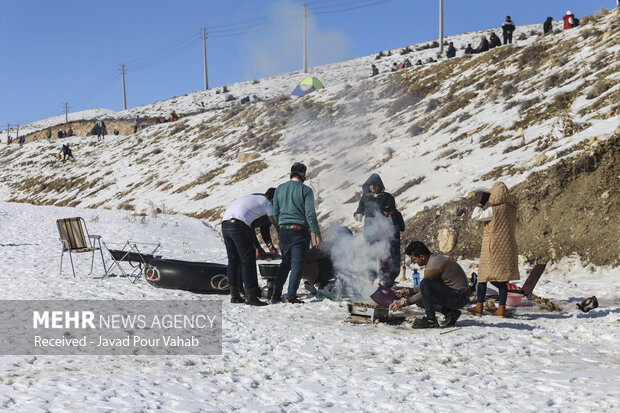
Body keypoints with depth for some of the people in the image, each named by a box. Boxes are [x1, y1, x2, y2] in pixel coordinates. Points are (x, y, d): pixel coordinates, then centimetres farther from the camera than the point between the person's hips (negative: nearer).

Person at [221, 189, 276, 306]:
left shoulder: (250, 197, 32)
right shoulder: (267, 203, 10)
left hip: (225, 223, 8)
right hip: (239, 225, -8)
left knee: (233, 260, 15)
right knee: (248, 261, -1)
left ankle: (234, 295, 19)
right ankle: (250, 296, -1)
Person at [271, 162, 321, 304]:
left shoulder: (279, 189, 9)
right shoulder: (306, 190, -7)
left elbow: (275, 213, 12)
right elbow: (310, 214, -11)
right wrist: (317, 234, -7)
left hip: (284, 230, 5)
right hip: (300, 231, -5)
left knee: (285, 263, 16)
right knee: (297, 264, 1)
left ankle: (276, 294, 10)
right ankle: (291, 296, -1)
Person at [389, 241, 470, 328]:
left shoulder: (433, 266, -20)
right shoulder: (435, 258, 10)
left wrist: (403, 303, -10)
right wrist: (408, 291, 14)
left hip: (459, 297, -10)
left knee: (425, 283, -27)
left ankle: (430, 320, -18)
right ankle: (449, 313, 7)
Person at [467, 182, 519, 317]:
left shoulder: (493, 210, -16)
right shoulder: (511, 209, 4)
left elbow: (475, 216, -13)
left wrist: (478, 206, 8)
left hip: (493, 248, -6)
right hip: (507, 248, 6)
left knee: (483, 276, 3)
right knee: (502, 278, 7)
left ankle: (479, 306, 5)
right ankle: (502, 308, 5)